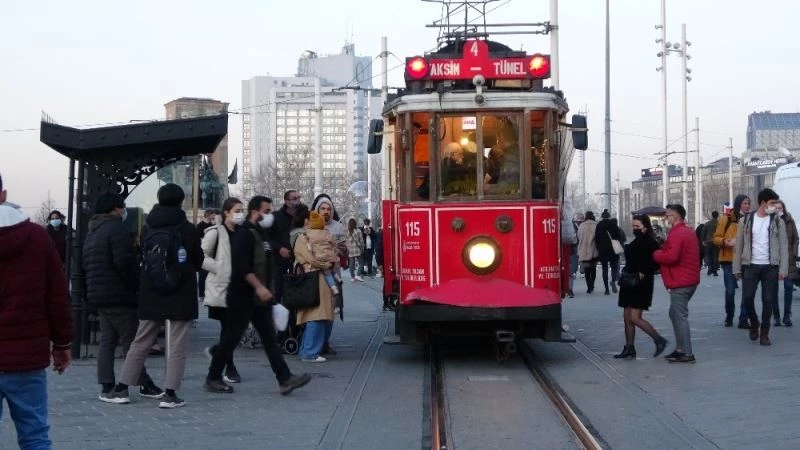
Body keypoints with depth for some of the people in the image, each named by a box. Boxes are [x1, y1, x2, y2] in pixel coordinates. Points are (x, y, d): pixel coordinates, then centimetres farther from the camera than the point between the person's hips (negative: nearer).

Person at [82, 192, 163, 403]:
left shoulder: (92, 233, 18)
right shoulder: (116, 229, -13)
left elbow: (86, 265, 21)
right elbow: (125, 264, -20)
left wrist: (94, 287, 20)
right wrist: (137, 287, -10)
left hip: (98, 295, 9)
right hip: (118, 296, -9)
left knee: (107, 340, 8)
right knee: (131, 340, -3)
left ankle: (106, 387, 6)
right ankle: (145, 385, 3)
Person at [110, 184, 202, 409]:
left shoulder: (147, 228, 1)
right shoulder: (187, 229, -9)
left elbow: (143, 258, 9)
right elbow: (199, 261, 2)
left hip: (151, 297, 4)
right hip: (181, 296, -4)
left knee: (140, 342, 14)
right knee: (177, 346, 2)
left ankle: (121, 387, 18)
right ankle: (170, 393, -3)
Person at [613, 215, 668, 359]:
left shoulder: (650, 243, -13)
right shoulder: (635, 243, 15)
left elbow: (656, 263, -19)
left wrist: (643, 274, -21)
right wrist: (626, 275, 10)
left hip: (641, 284, -9)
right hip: (629, 284, 9)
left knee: (635, 318, -12)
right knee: (627, 317, 9)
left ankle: (659, 340, -1)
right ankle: (629, 349, 15)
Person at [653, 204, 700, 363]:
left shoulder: (676, 234, -16)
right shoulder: (688, 231, 17)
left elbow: (671, 256, -29)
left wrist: (655, 254, -11)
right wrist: (663, 250, 10)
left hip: (680, 282, -10)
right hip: (690, 279, 10)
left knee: (680, 316, -7)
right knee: (675, 314, 17)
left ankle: (687, 353, -7)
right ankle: (680, 348, 20)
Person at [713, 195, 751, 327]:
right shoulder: (727, 219, -2)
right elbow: (716, 238, -1)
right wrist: (725, 242, -20)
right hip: (729, 260, -2)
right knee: (730, 291, 3)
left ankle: (743, 320, 2)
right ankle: (729, 317, 21)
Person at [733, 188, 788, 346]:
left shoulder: (778, 222, 3)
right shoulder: (746, 220, 3)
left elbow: (784, 246, 1)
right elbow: (739, 245, 5)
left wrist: (783, 268, -7)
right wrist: (737, 268, 2)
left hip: (770, 267, 0)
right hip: (751, 266, 0)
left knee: (768, 300, 0)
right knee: (747, 298, -5)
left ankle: (764, 333, 11)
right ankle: (754, 324, 22)